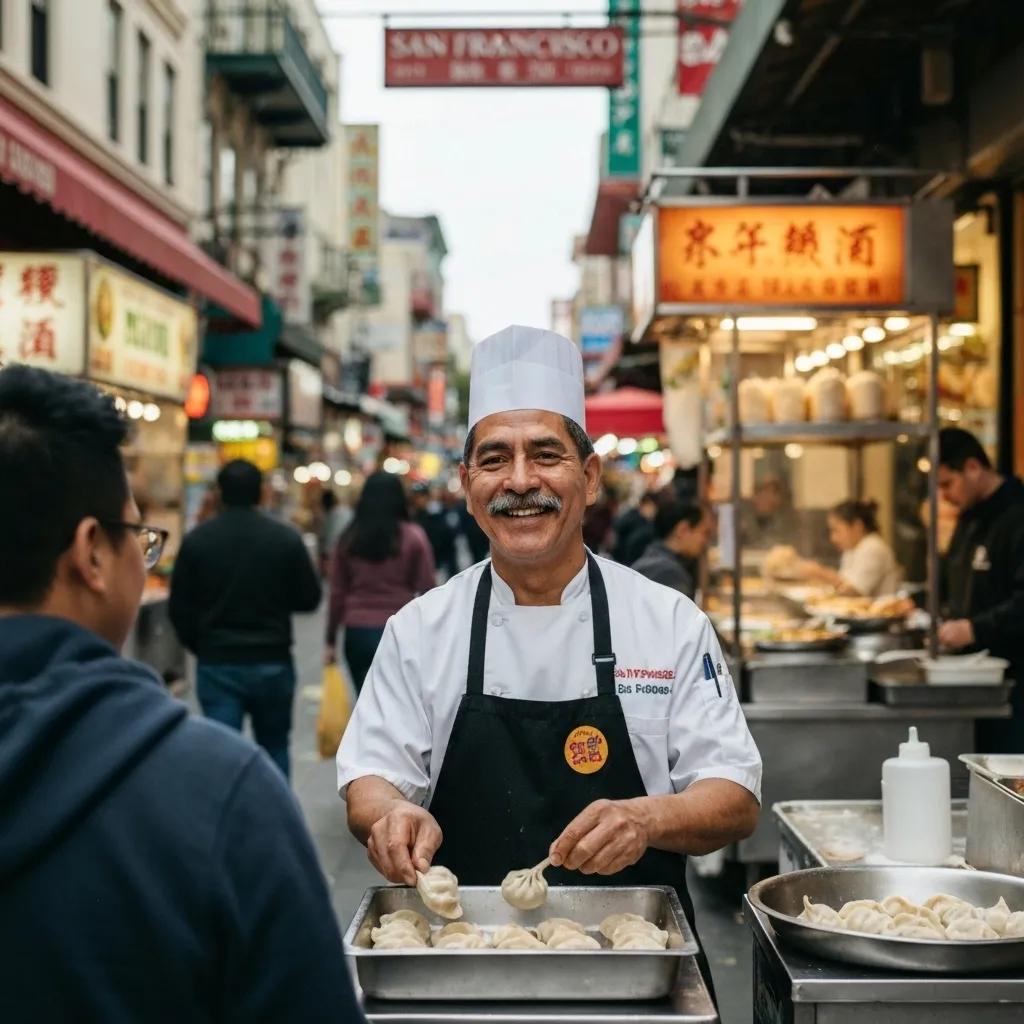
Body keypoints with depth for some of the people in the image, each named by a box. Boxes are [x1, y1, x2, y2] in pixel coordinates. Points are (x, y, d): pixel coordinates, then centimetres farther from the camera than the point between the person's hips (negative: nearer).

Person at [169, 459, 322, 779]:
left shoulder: (196, 540, -4)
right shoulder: (286, 539, -7)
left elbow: (179, 608, 0)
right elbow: (309, 599, -1)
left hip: (216, 665, 0)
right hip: (273, 662, 1)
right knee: (274, 749, 18)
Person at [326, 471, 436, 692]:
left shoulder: (349, 539, 2)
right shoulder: (413, 537, -4)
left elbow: (337, 593, 4)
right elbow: (428, 590, -4)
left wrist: (331, 640, 11)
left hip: (358, 634, 2)